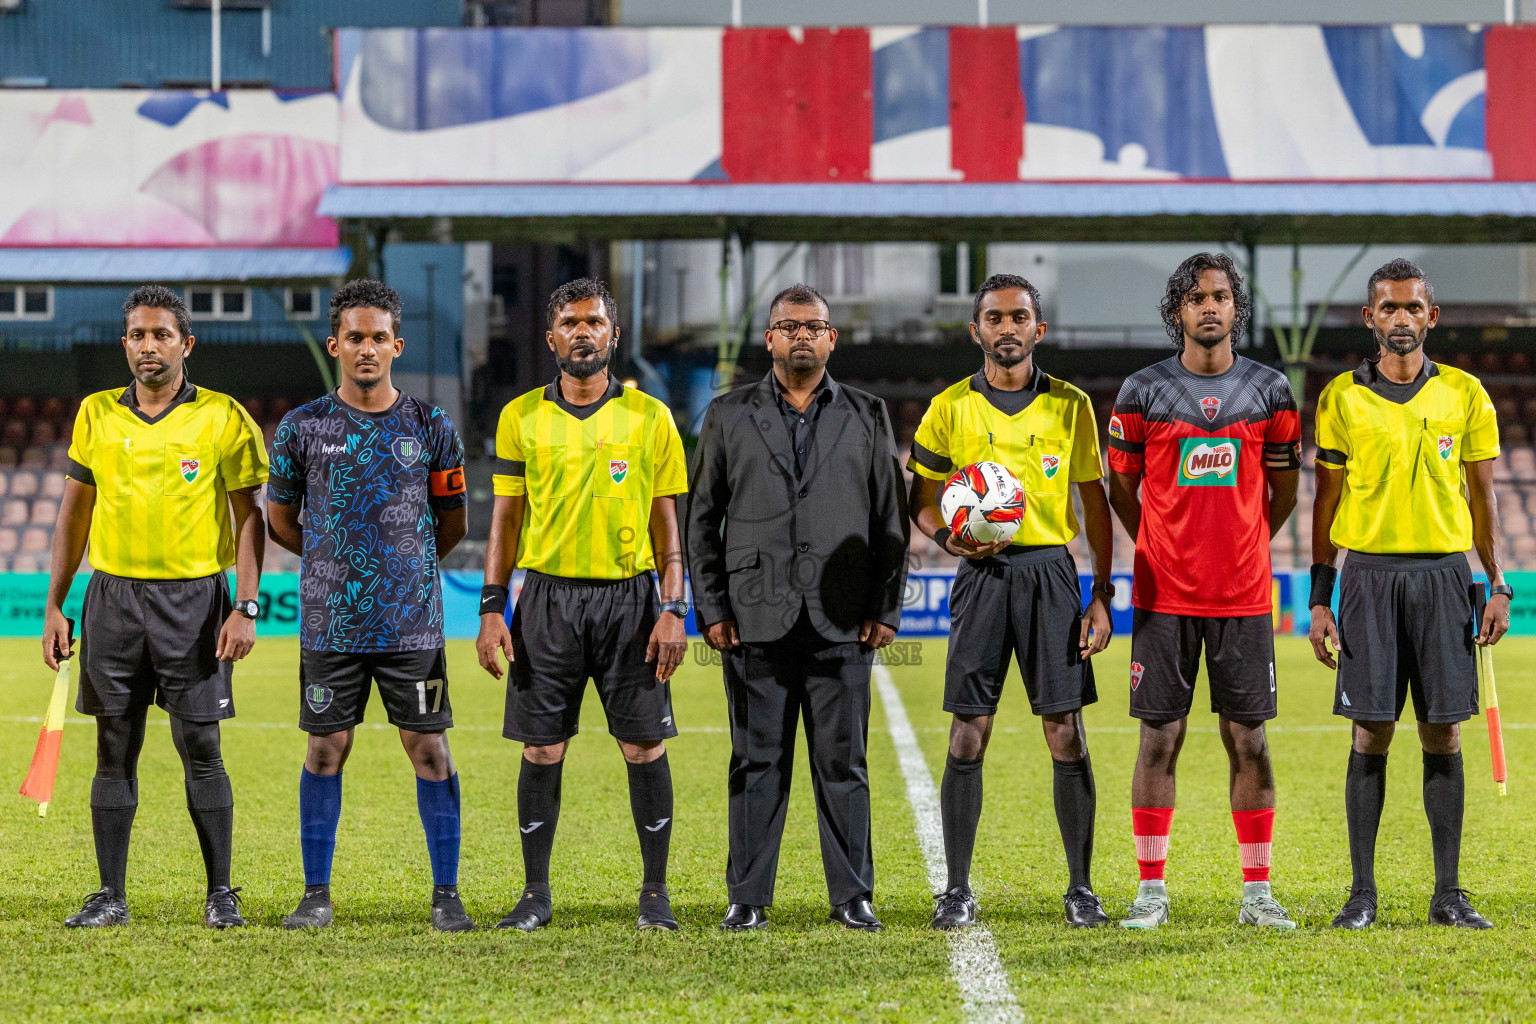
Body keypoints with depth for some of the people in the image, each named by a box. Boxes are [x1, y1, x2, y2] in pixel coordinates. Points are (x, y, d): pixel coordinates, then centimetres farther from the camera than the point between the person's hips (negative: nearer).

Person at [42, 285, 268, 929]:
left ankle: (220, 892, 7)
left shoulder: (222, 418, -2)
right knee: (115, 750, 5)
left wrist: (245, 608, -9)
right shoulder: (97, 415, 7)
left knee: (201, 750, -1)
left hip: (194, 597, -3)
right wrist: (54, 605, 9)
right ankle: (111, 895, 10)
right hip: (112, 593, 3)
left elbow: (248, 515, 0)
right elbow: (75, 512, 13)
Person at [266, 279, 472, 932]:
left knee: (429, 749, -1)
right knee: (326, 749, 3)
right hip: (330, 622, 0)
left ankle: (446, 893, 6)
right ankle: (316, 894, 11)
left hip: (413, 622, 0)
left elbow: (452, 522, 15)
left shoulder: (430, 428, 4)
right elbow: (280, 517, 14)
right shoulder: (304, 427, 2)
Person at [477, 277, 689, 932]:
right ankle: (536, 894, 11)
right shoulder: (522, 417, 6)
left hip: (629, 596, -1)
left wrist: (673, 610, -4)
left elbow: (668, 523, 4)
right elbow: (506, 519, 9)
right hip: (547, 598, 1)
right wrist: (492, 610, 1)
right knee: (542, 749, 2)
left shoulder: (649, 417, 4)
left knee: (645, 746, -1)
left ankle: (655, 892, 9)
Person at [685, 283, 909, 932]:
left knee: (843, 761, 1)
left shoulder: (867, 417, 10)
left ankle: (853, 898, 7)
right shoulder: (729, 416, 9)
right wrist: (711, 609, 1)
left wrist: (885, 609, 1)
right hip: (756, 618, 0)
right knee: (757, 762, 2)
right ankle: (748, 899, 8)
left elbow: (891, 520, 9)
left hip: (842, 622, 0)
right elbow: (702, 520, 9)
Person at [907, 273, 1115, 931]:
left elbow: (1094, 501, 8)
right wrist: (947, 536, -12)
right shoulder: (952, 407, 5)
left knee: (1066, 734, -2)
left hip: (1051, 569, 0)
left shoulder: (1070, 406, 6)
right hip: (982, 574, 0)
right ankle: (957, 889, 5)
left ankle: (1081, 888, 6)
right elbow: (922, 500, 10)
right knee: (969, 734, -2)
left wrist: (1102, 594, 1)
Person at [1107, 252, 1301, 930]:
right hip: (1164, 594, -1)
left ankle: (1257, 893, 9)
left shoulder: (1269, 390, 4)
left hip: (1242, 594, 1)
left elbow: (1284, 490, 15)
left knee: (1248, 740, 3)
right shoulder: (1143, 391, 1)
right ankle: (1151, 891, 7)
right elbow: (1121, 486, 11)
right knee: (1160, 738, 0)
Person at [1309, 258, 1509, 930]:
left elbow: (1482, 497, 11)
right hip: (1369, 573, -1)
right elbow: (1327, 502, 7)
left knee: (1442, 733, 1)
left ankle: (1448, 893, 6)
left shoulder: (1463, 394, 6)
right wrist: (1319, 599, 2)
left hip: (1443, 573, 1)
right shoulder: (1342, 397, 4)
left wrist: (1499, 586, 4)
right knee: (1371, 733, -3)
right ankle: (1362, 892, 3)